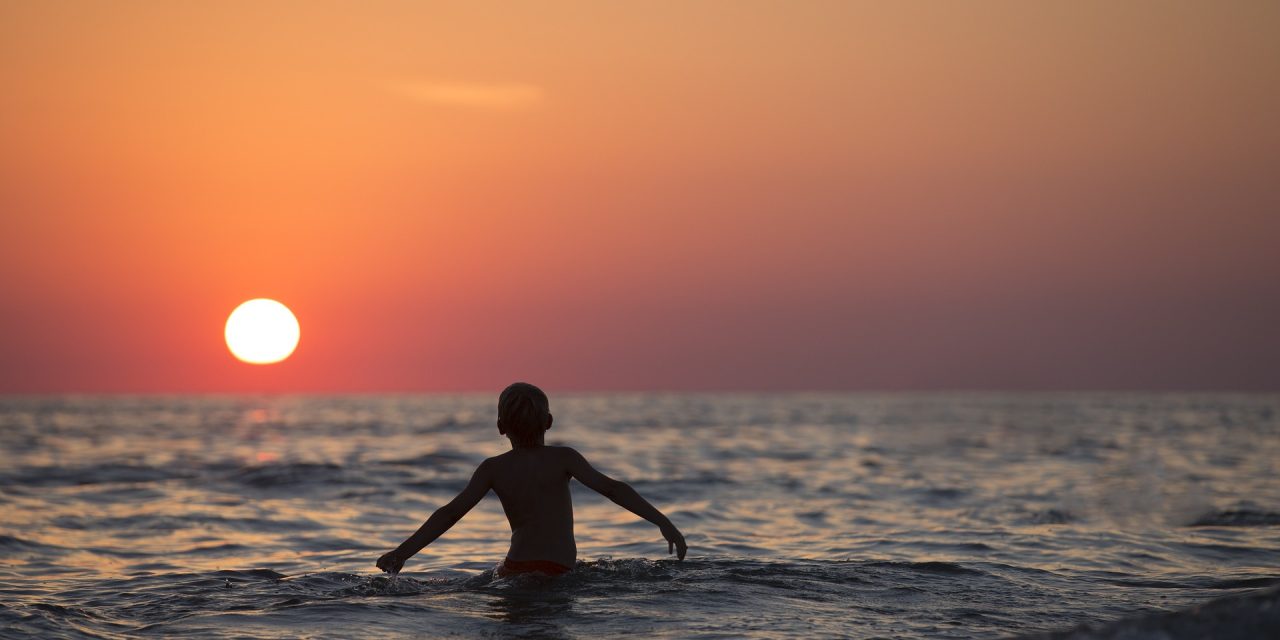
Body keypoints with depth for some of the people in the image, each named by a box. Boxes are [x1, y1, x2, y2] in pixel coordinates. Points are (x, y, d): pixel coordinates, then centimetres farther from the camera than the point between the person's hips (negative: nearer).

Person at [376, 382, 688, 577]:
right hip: (560, 571, 0)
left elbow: (451, 513, 3)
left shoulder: (493, 469, 7)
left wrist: (402, 552, 8)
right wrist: (663, 522, -6)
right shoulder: (562, 458, 5)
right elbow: (611, 488, -5)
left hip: (517, 568, 0)